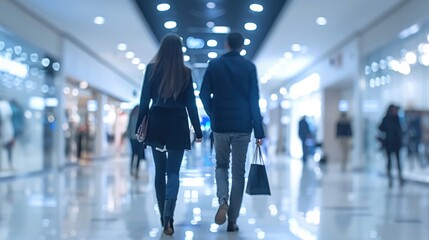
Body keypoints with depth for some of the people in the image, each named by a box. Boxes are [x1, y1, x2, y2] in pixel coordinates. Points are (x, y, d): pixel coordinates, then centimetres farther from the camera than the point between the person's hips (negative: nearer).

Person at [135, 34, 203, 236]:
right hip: (177, 124, -1)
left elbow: (144, 100, 0)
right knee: (173, 172, -1)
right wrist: (197, 130, 6)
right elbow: (190, 104, 0)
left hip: (156, 123, 1)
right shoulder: (185, 72, -1)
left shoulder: (152, 69, 1)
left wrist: (139, 125, 6)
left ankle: (164, 216, 17)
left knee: (160, 171, 13)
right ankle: (168, 215, -20)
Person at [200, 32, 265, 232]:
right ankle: (232, 221, 7)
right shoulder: (249, 67, -1)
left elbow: (204, 95, 1)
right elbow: (254, 100, -4)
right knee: (238, 173, 6)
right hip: (242, 126, -1)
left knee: (221, 165, 20)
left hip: (220, 125, 1)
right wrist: (259, 131, -2)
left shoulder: (214, 65, 2)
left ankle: (223, 200, -8)